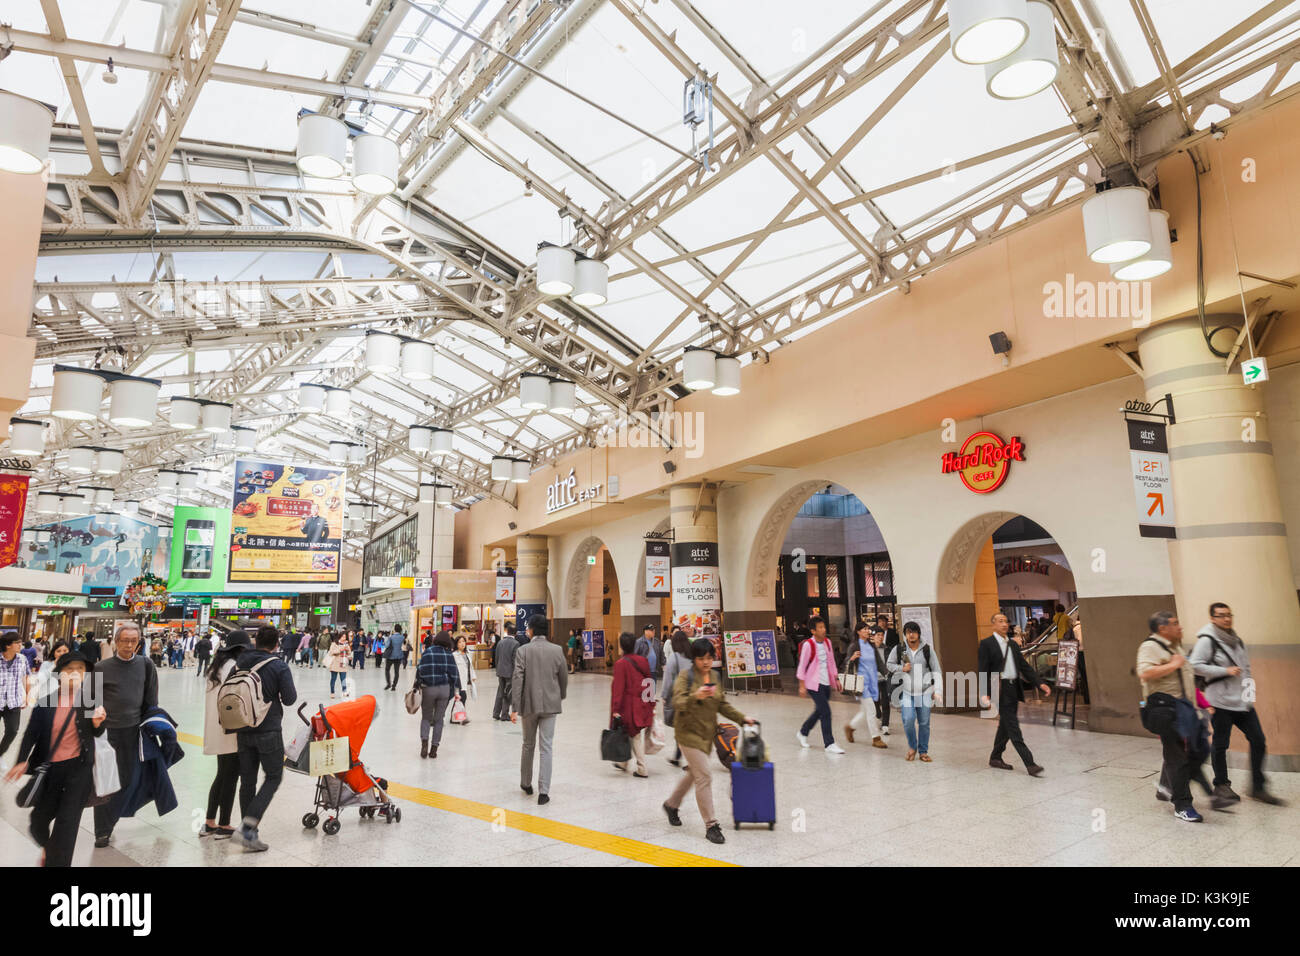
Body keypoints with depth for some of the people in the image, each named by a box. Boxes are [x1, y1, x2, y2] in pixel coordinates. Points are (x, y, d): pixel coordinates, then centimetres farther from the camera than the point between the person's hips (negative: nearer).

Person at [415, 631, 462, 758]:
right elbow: (454, 673, 2)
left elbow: (420, 670, -7)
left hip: (428, 689, -1)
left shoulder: (427, 652, -5)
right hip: (444, 689, 1)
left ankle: (424, 742, -6)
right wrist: (456, 691, 8)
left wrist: (417, 686, 4)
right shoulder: (449, 654, 0)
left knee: (426, 718, 13)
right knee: (438, 719, 10)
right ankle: (434, 748, 9)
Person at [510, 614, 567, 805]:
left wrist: (514, 708, -10)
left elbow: (517, 680, -12)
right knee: (546, 748, 2)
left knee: (528, 745, 17)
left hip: (529, 704, 0)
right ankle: (543, 791, -1)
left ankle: (526, 784, 32)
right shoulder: (557, 650, -2)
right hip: (550, 704, 0)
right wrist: (560, 697, 23)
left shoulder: (523, 651, -8)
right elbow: (564, 677, 5)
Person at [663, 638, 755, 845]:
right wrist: (695, 697, -41)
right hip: (689, 732, -7)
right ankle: (711, 826, -1)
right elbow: (678, 703, -24)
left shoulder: (714, 676, 8)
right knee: (704, 776, -10)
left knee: (695, 774, 19)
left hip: (707, 733, 7)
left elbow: (723, 705, 16)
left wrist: (741, 718, 9)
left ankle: (671, 804, 42)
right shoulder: (685, 676, -13)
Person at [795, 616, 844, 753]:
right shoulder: (808, 645, -14)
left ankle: (802, 733, 37)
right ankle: (829, 744, -1)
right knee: (826, 712, -10)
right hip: (814, 683, -7)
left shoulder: (827, 642, 6)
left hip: (826, 683, 7)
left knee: (819, 711, 17)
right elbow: (802, 666, -10)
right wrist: (802, 685, -10)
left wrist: (836, 679, 14)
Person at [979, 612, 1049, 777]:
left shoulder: (1013, 644, 16)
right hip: (1000, 690, -7)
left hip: (1013, 690, 7)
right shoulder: (986, 644, -5)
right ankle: (1030, 764, -7)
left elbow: (1024, 667, 14)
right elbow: (983, 670, -10)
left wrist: (1040, 684, 1)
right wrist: (984, 694, -17)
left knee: (1005, 726, 14)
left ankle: (995, 758, 27)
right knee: (1013, 729, -7)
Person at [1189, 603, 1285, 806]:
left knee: (1258, 741, 4)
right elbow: (1195, 665, -16)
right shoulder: (1206, 640, -10)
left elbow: (1245, 667, 26)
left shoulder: (1236, 640, 14)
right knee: (1220, 745, 2)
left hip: (1242, 700, 7)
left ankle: (1258, 788, 15)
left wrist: (1249, 685, 14)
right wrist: (1225, 671, -18)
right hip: (1221, 701, -7)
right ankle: (1221, 784, 18)